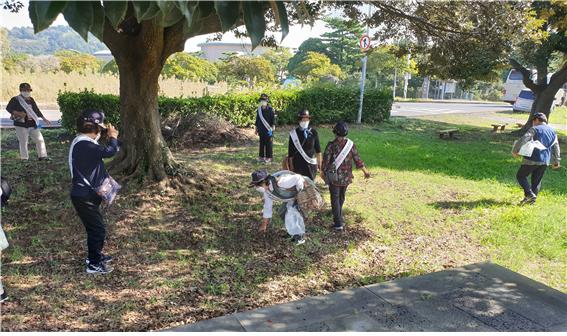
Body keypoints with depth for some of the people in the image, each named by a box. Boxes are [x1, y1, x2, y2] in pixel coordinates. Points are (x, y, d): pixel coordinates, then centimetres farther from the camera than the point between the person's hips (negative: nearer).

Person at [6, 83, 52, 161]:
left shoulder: (31, 100, 13)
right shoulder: (15, 100, -3)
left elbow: (36, 110, 17)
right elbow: (8, 108, -5)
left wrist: (44, 119, 17)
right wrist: (16, 113, -19)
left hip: (32, 124, 5)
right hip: (21, 125, -5)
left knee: (40, 139, 1)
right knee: (23, 142, 0)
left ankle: (42, 156, 8)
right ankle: (24, 158, 10)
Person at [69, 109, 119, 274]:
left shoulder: (84, 142, 9)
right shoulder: (84, 145, -25)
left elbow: (103, 151, 20)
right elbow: (109, 151, -32)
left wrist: (111, 138, 6)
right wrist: (112, 137, -14)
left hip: (87, 194, 10)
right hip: (84, 197, -10)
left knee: (95, 227, 23)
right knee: (98, 229, -1)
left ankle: (94, 255, 40)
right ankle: (94, 264, 11)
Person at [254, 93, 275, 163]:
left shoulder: (270, 109, -5)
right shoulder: (259, 110, 9)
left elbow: (273, 118, -7)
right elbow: (257, 119, 15)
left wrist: (273, 126, -14)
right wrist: (256, 128, 16)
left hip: (268, 130, -4)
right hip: (261, 130, 5)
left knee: (269, 144, 1)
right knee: (262, 143, 9)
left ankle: (269, 157, 8)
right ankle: (261, 156, 17)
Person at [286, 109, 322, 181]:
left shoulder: (313, 132, 1)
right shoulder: (294, 133, -4)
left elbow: (318, 150, 9)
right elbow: (290, 152, 1)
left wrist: (319, 162, 10)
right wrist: (291, 166, 1)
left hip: (311, 164, 1)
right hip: (298, 165, -1)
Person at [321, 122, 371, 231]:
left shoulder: (331, 145, -16)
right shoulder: (351, 144, -6)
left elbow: (326, 160, -11)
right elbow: (357, 160, -1)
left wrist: (323, 172, 6)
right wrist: (365, 171, 10)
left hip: (334, 177, -4)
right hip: (346, 177, 4)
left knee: (335, 199, 4)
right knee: (341, 197, 23)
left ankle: (338, 223, 2)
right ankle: (338, 215, 44)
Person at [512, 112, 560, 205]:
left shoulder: (535, 129, -4)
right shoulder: (552, 131, 15)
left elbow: (523, 140, -19)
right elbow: (556, 148, 20)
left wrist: (515, 151, -10)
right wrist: (556, 162, 28)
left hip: (532, 159, -6)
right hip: (545, 161, 6)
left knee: (520, 176, 6)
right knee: (537, 180, 15)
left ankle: (529, 194, -8)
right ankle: (532, 199, 13)